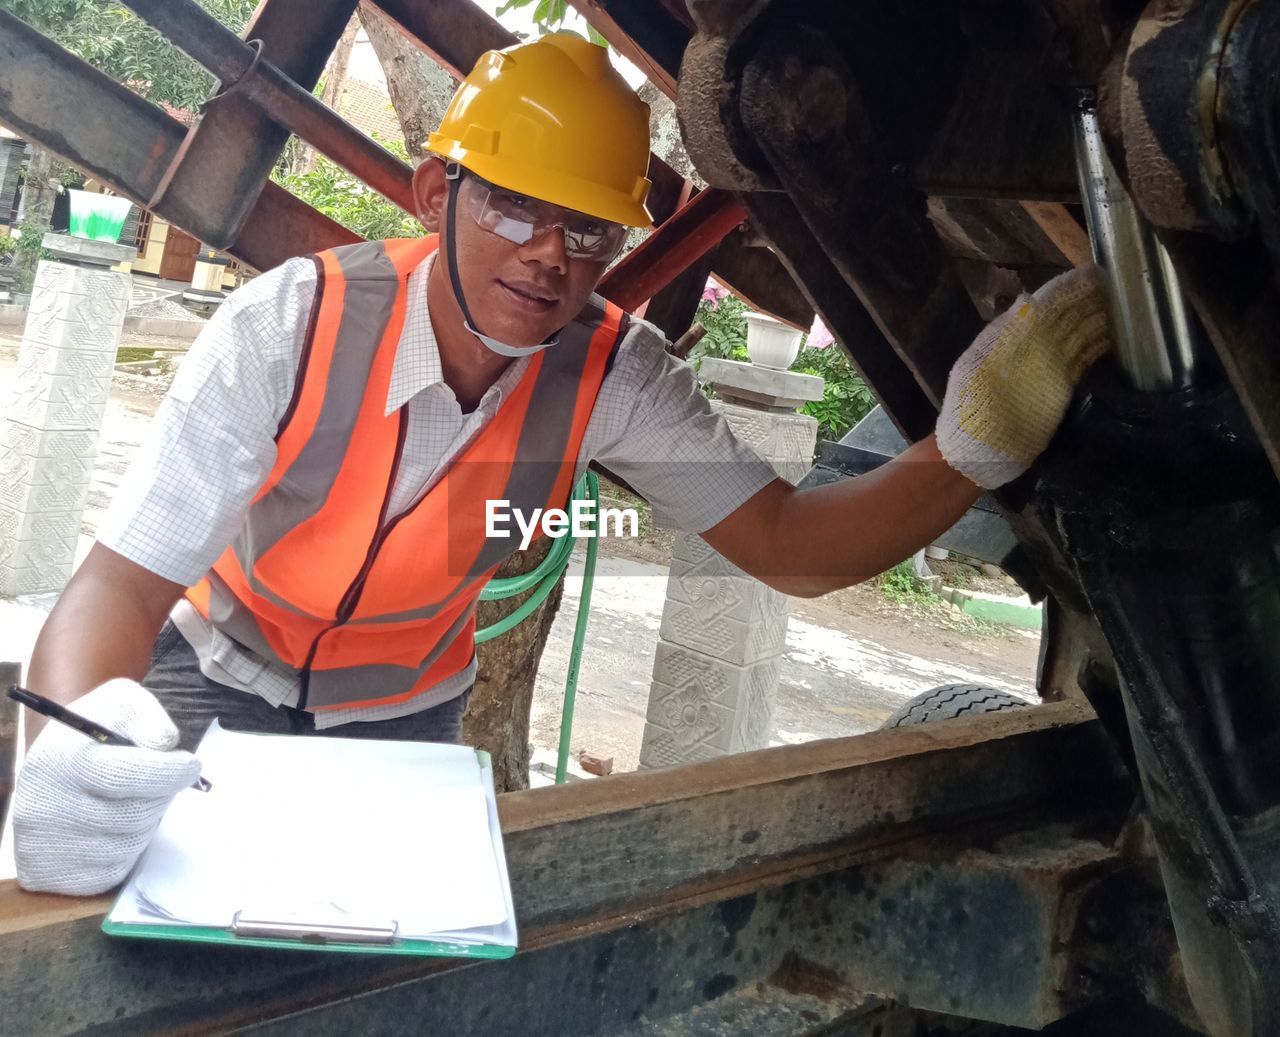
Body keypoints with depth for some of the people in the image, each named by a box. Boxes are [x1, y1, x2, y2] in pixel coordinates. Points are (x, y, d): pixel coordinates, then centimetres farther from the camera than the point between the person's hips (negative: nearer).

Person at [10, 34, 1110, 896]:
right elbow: (122, 585, -31)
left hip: (403, 718, 2)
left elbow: (789, 545, -20)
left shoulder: (611, 374, -21)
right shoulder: (293, 326, -30)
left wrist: (968, 448, -37)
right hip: (216, 681, -1)